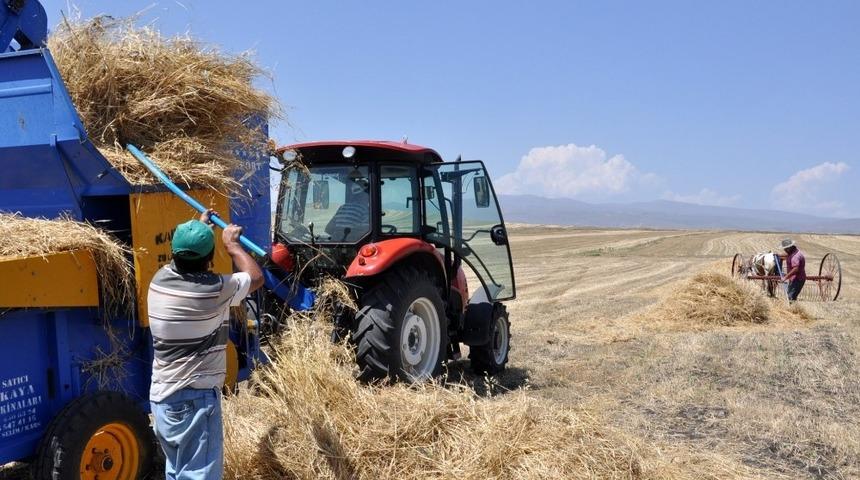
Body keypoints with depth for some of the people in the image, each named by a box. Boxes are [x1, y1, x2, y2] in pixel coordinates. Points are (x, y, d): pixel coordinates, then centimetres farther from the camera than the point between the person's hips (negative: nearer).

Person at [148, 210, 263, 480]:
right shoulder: (216, 290, -16)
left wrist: (198, 227, 37)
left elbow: (182, 257, 26)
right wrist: (232, 244, 14)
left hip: (161, 398, 8)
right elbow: (256, 277, 3)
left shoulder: (160, 280, 1)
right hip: (197, 400, -8)